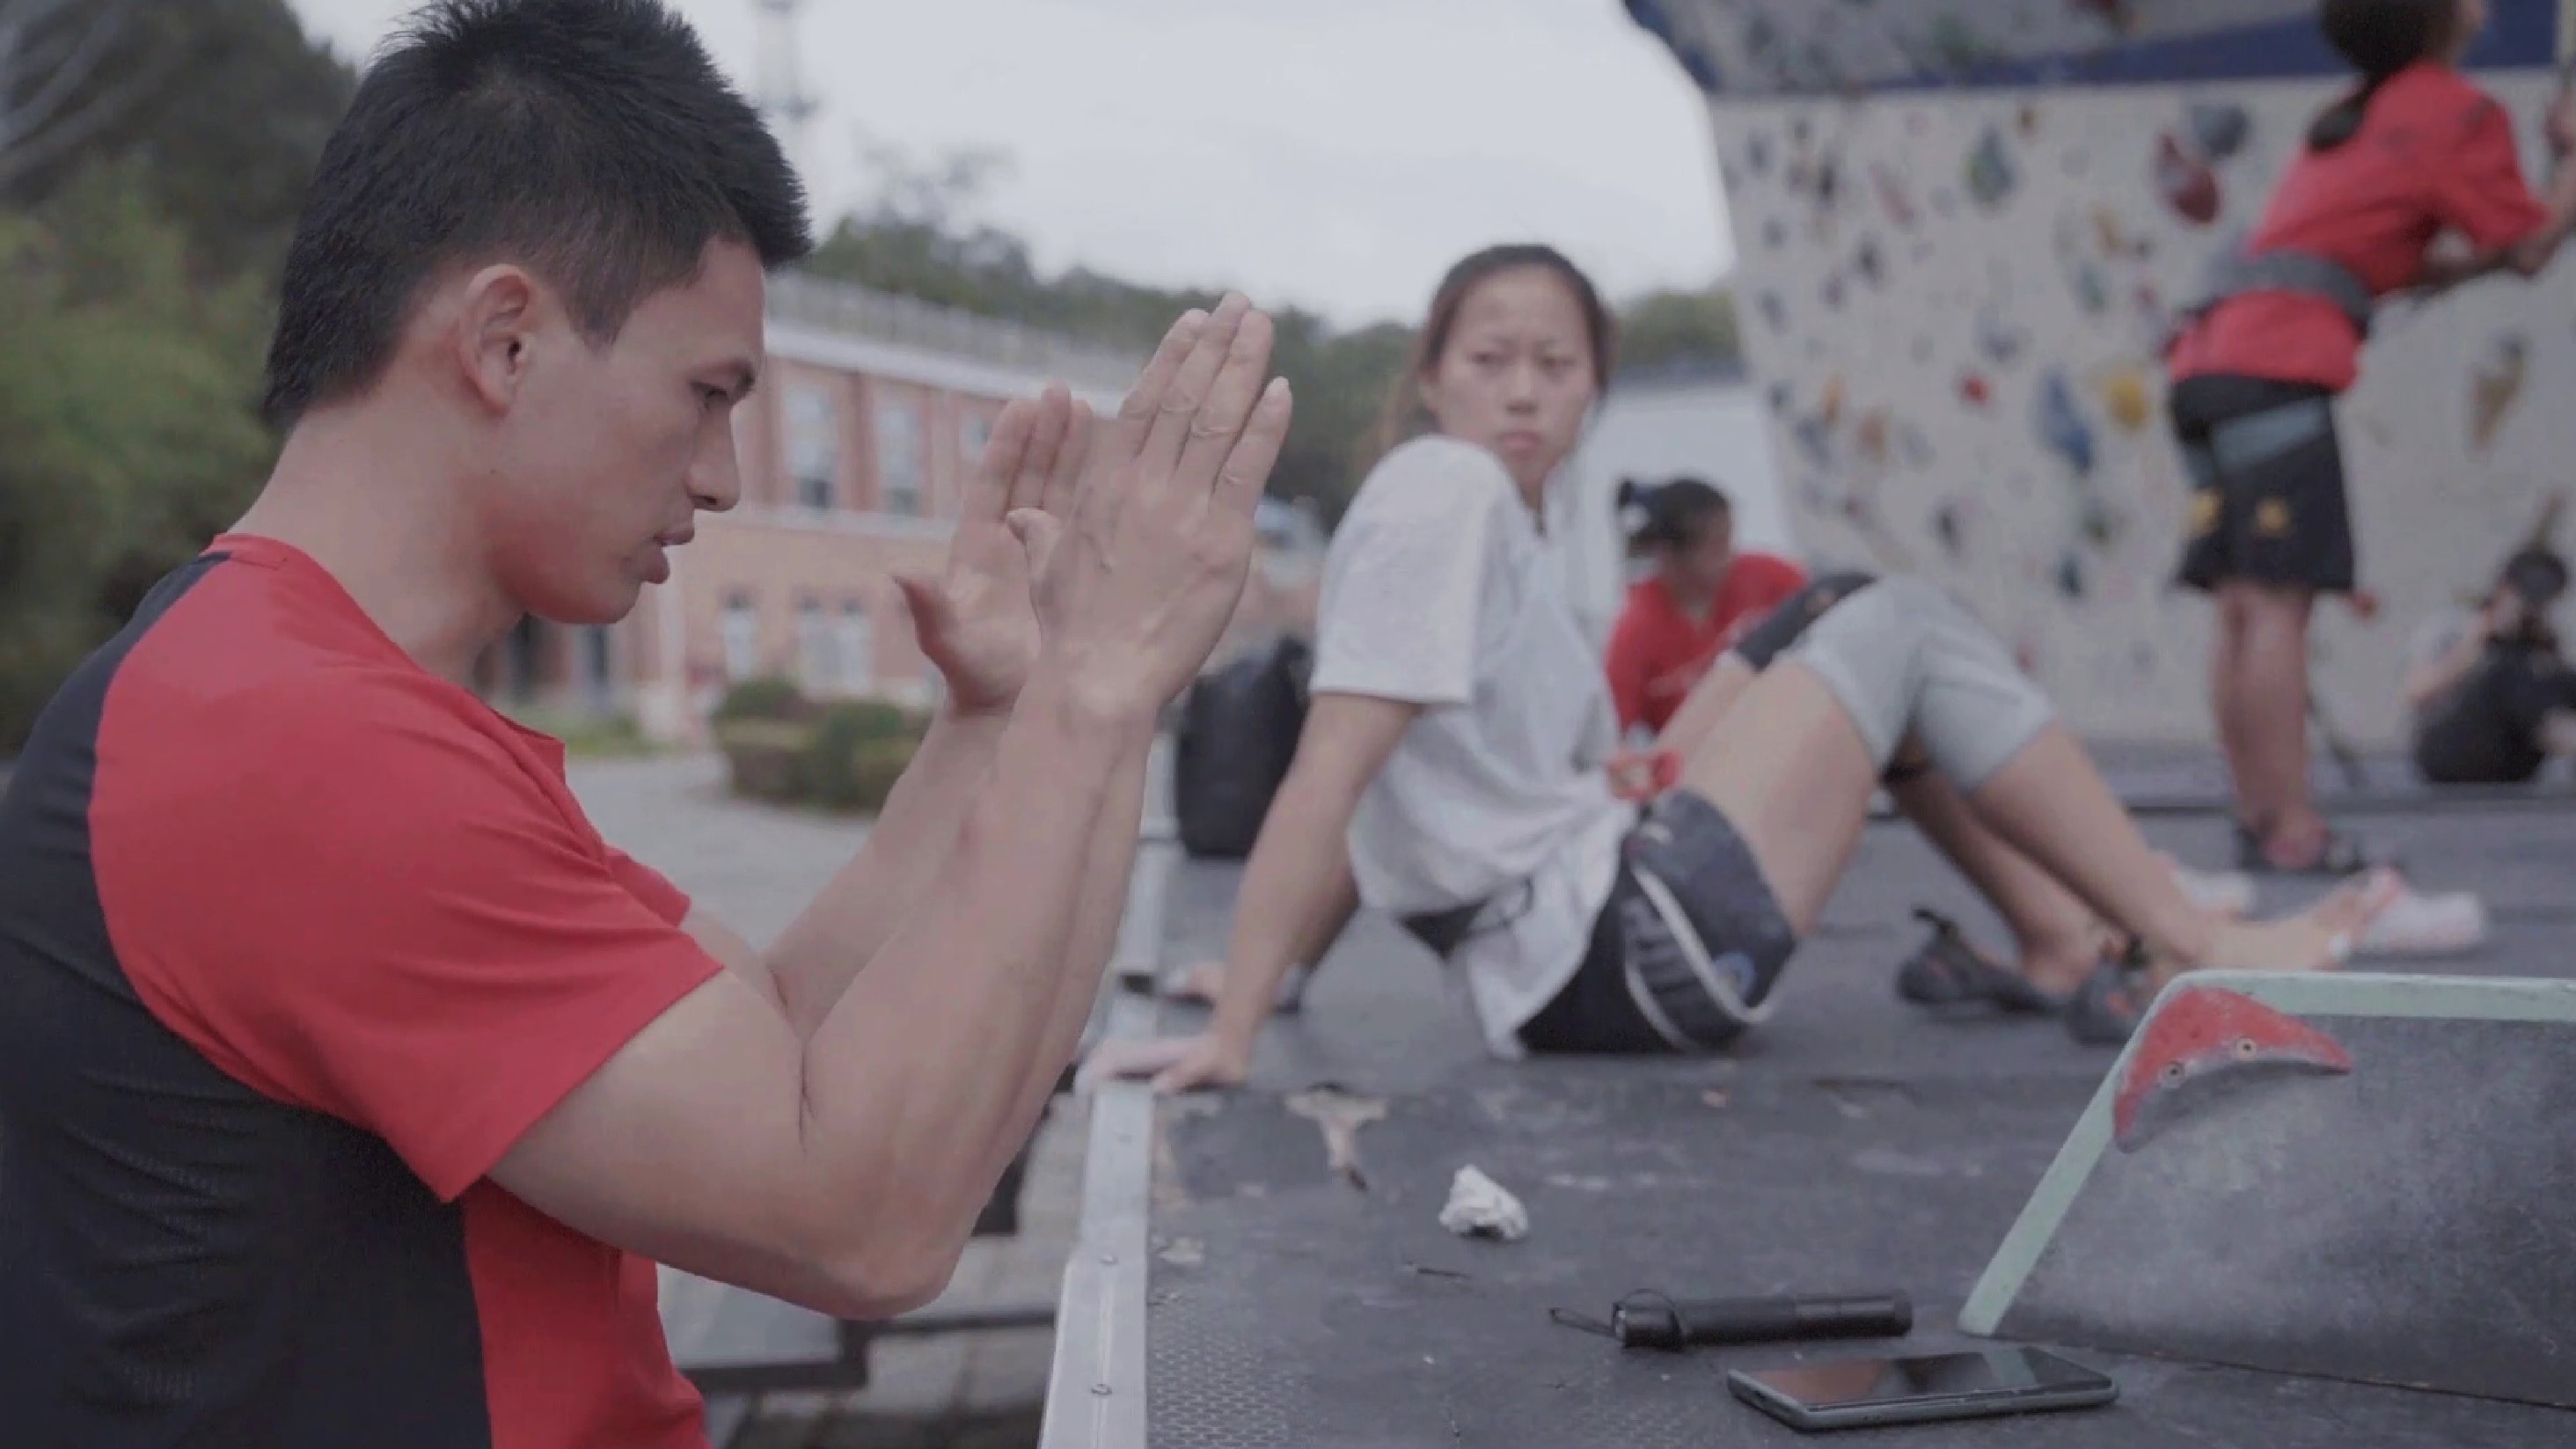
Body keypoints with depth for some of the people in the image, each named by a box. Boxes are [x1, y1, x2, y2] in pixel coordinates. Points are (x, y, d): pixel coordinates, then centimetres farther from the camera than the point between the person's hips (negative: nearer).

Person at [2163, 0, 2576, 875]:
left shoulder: (2364, 115, 26)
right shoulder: (2458, 112, 2)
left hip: (2210, 356, 9)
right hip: (2278, 365, -9)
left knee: (2247, 612, 5)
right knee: (2277, 603, -12)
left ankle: (2260, 820, 5)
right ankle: (2290, 834, -14)